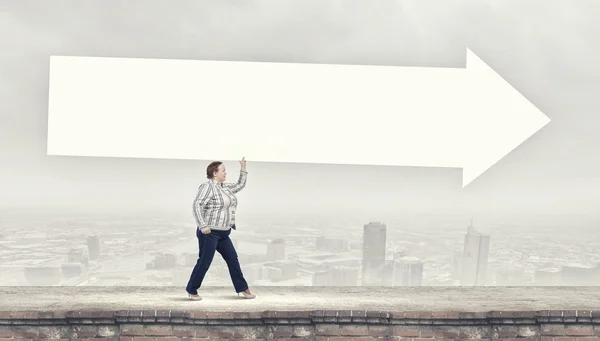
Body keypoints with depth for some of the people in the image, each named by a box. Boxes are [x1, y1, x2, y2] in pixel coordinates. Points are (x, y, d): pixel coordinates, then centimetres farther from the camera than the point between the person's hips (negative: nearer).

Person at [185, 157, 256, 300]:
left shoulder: (225, 187, 15)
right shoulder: (208, 186, -13)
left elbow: (240, 185, 31)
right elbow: (197, 205, -22)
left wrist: (243, 169, 22)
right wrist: (203, 225, -29)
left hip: (222, 234, 9)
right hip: (209, 232, -9)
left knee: (232, 259, 8)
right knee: (204, 262, -4)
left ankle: (242, 289, 13)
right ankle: (191, 290, 11)